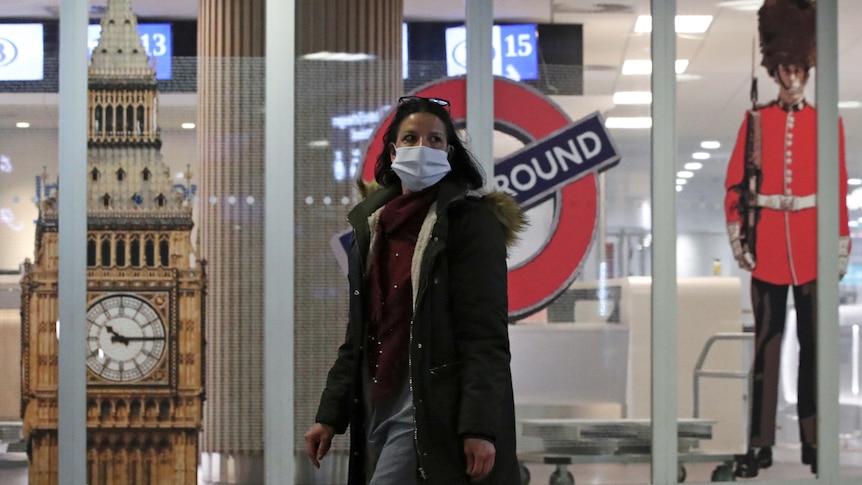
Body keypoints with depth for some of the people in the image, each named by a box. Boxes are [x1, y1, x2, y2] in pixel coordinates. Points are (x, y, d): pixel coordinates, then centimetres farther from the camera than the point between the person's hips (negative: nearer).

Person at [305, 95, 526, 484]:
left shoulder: (471, 220, -4)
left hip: (434, 410, -7)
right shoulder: (372, 224, 16)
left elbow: (486, 336, -12)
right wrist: (330, 415, 14)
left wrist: (480, 428, -20)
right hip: (377, 407, 7)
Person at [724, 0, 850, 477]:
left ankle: (813, 440, 10)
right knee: (766, 341, 2)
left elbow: (839, 188, 5)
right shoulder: (755, 122, 5)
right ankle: (761, 442, 5)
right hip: (768, 242, 0)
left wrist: (842, 242, 1)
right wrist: (736, 232, -4)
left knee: (814, 342, 3)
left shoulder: (828, 123, 6)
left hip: (812, 245, 0)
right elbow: (736, 182, 4)